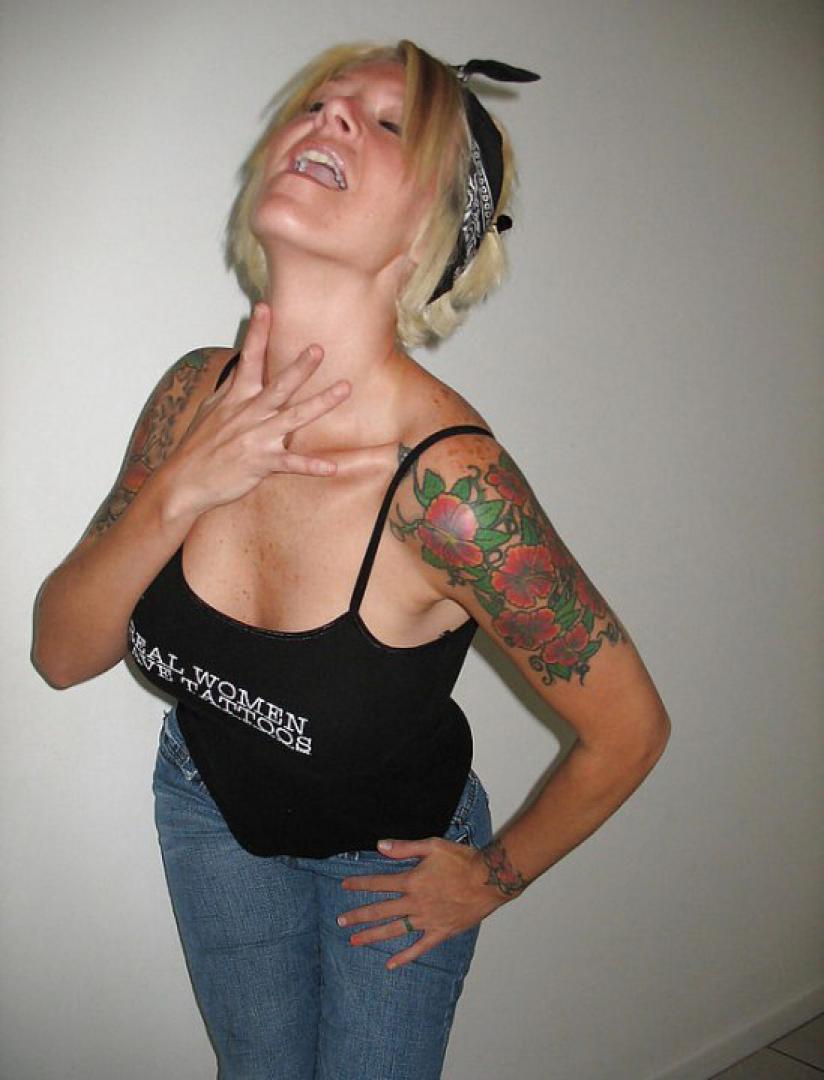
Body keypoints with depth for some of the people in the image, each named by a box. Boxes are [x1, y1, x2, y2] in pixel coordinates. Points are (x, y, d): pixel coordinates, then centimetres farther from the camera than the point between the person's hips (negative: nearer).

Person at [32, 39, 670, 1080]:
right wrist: (178, 490, -33)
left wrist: (490, 878, -9)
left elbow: (627, 728, -25)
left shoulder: (444, 483, -37)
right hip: (211, 804, 4)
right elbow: (61, 652, -15)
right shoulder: (195, 395, -20)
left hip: (391, 849, -4)